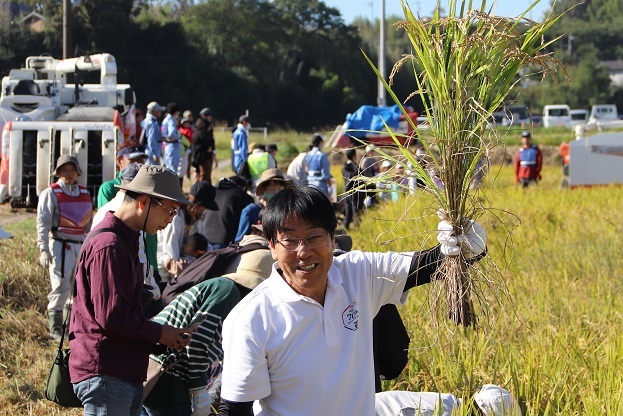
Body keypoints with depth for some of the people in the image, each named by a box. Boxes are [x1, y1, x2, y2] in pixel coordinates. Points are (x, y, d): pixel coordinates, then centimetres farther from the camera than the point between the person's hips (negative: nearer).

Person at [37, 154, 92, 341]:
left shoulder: (85, 194, 14)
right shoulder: (50, 194, -3)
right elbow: (42, 223, -8)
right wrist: (44, 250, -16)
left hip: (81, 246, 6)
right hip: (60, 245, -6)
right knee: (61, 287, -10)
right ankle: (55, 329, -3)